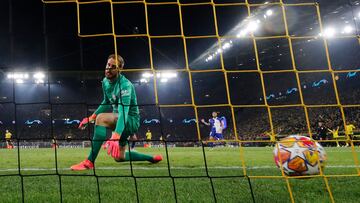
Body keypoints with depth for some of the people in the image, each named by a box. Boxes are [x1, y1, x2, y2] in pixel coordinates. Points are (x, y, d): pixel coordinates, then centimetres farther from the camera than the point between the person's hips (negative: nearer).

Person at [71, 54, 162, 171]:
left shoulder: (125, 85, -26)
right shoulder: (105, 82, -1)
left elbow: (123, 111, -40)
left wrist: (115, 137, -53)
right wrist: (90, 118, 6)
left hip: (131, 119, -9)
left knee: (101, 118, -34)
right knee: (119, 157, 16)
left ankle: (89, 162, -32)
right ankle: (152, 158, 34)